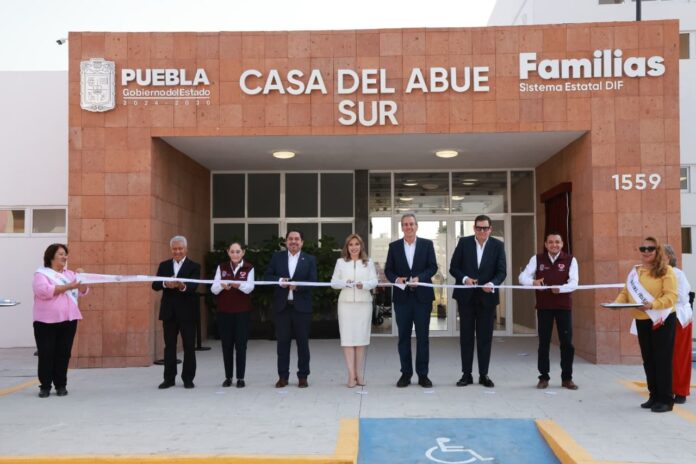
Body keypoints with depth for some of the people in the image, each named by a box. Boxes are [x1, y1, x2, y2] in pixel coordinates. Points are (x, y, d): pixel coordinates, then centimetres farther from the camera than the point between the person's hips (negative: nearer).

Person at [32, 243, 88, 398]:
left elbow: (83, 291, 13)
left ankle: (61, 385, 14)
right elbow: (44, 291, -19)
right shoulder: (41, 273, -1)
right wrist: (67, 286, -19)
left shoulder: (70, 274, 15)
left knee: (63, 354, 5)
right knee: (46, 354, -2)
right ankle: (45, 386, 7)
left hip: (68, 320, 4)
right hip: (46, 322, -4)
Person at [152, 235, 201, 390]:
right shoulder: (164, 265, 9)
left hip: (187, 312, -3)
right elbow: (155, 286, -1)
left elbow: (193, 286, -16)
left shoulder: (194, 266, -1)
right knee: (169, 346, 8)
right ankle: (169, 378, 15)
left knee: (189, 346, 3)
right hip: (169, 312, 3)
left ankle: (188, 378, 12)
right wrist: (165, 284, -22)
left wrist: (182, 286, -38)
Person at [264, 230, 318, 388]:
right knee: (282, 342, 5)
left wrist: (296, 285, -21)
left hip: (302, 306, -1)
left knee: (303, 342, 5)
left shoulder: (310, 260, 4)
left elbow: (312, 281, -5)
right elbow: (267, 277, 4)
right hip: (282, 306, 1)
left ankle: (303, 376, 14)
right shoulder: (277, 257, 8)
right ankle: (283, 376, 13)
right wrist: (279, 280, -15)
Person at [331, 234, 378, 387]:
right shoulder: (341, 262, 8)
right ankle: (352, 375, -2)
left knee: (361, 338, 4)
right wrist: (345, 283, -14)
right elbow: (333, 282, 5)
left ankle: (360, 374, 12)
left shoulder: (368, 262, 9)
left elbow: (374, 281, 2)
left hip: (364, 303, 1)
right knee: (347, 338, -5)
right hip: (346, 303, 0)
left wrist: (364, 284, -17)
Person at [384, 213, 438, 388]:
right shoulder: (394, 246, 7)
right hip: (402, 296, 1)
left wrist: (419, 278, -17)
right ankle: (406, 373, 14)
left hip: (422, 296, -1)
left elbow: (433, 267, -1)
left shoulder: (427, 244, 4)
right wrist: (396, 279, -15)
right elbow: (388, 270, 5)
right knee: (404, 336, 6)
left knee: (423, 336, 3)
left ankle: (423, 374, 10)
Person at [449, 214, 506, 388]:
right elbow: (453, 267, 0)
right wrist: (464, 278, -18)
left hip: (487, 297, 0)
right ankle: (466, 374, 13)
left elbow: (502, 271, -5)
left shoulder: (498, 245, 0)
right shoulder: (464, 242, 0)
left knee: (485, 337, 6)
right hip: (466, 296, 0)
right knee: (466, 336, 6)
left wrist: (492, 284, -24)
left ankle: (484, 374, 15)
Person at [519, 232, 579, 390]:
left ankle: (567, 378, 14)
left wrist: (561, 288, -30)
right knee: (543, 342, 5)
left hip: (564, 305, 0)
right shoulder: (537, 259, 3)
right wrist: (533, 282, -27)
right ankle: (543, 377, 15)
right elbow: (523, 276, -5)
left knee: (567, 342, 2)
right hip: (544, 306, 1)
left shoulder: (570, 260, 0)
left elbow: (574, 282, -10)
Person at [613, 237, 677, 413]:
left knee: (662, 359, -2)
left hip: (662, 320, -6)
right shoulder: (634, 271, 12)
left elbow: (671, 296, -15)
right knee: (648, 360, 11)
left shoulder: (666, 270, -6)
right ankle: (654, 396, 22)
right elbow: (625, 292, 11)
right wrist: (617, 303, -9)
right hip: (642, 321, 6)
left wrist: (652, 304, -30)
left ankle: (666, 399, 6)